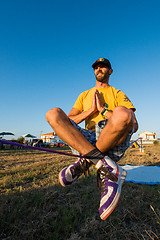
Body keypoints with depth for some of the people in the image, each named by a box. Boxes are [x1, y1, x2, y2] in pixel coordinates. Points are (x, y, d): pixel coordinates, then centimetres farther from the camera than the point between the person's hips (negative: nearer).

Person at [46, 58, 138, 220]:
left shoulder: (118, 94, 17)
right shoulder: (84, 95, 25)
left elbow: (134, 126, 2)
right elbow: (68, 122, 12)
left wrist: (103, 110, -3)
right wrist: (91, 110, -1)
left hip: (114, 146, -3)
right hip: (87, 139, 3)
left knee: (122, 113, -33)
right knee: (53, 114, -17)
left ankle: (87, 160, -18)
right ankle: (104, 166, -28)